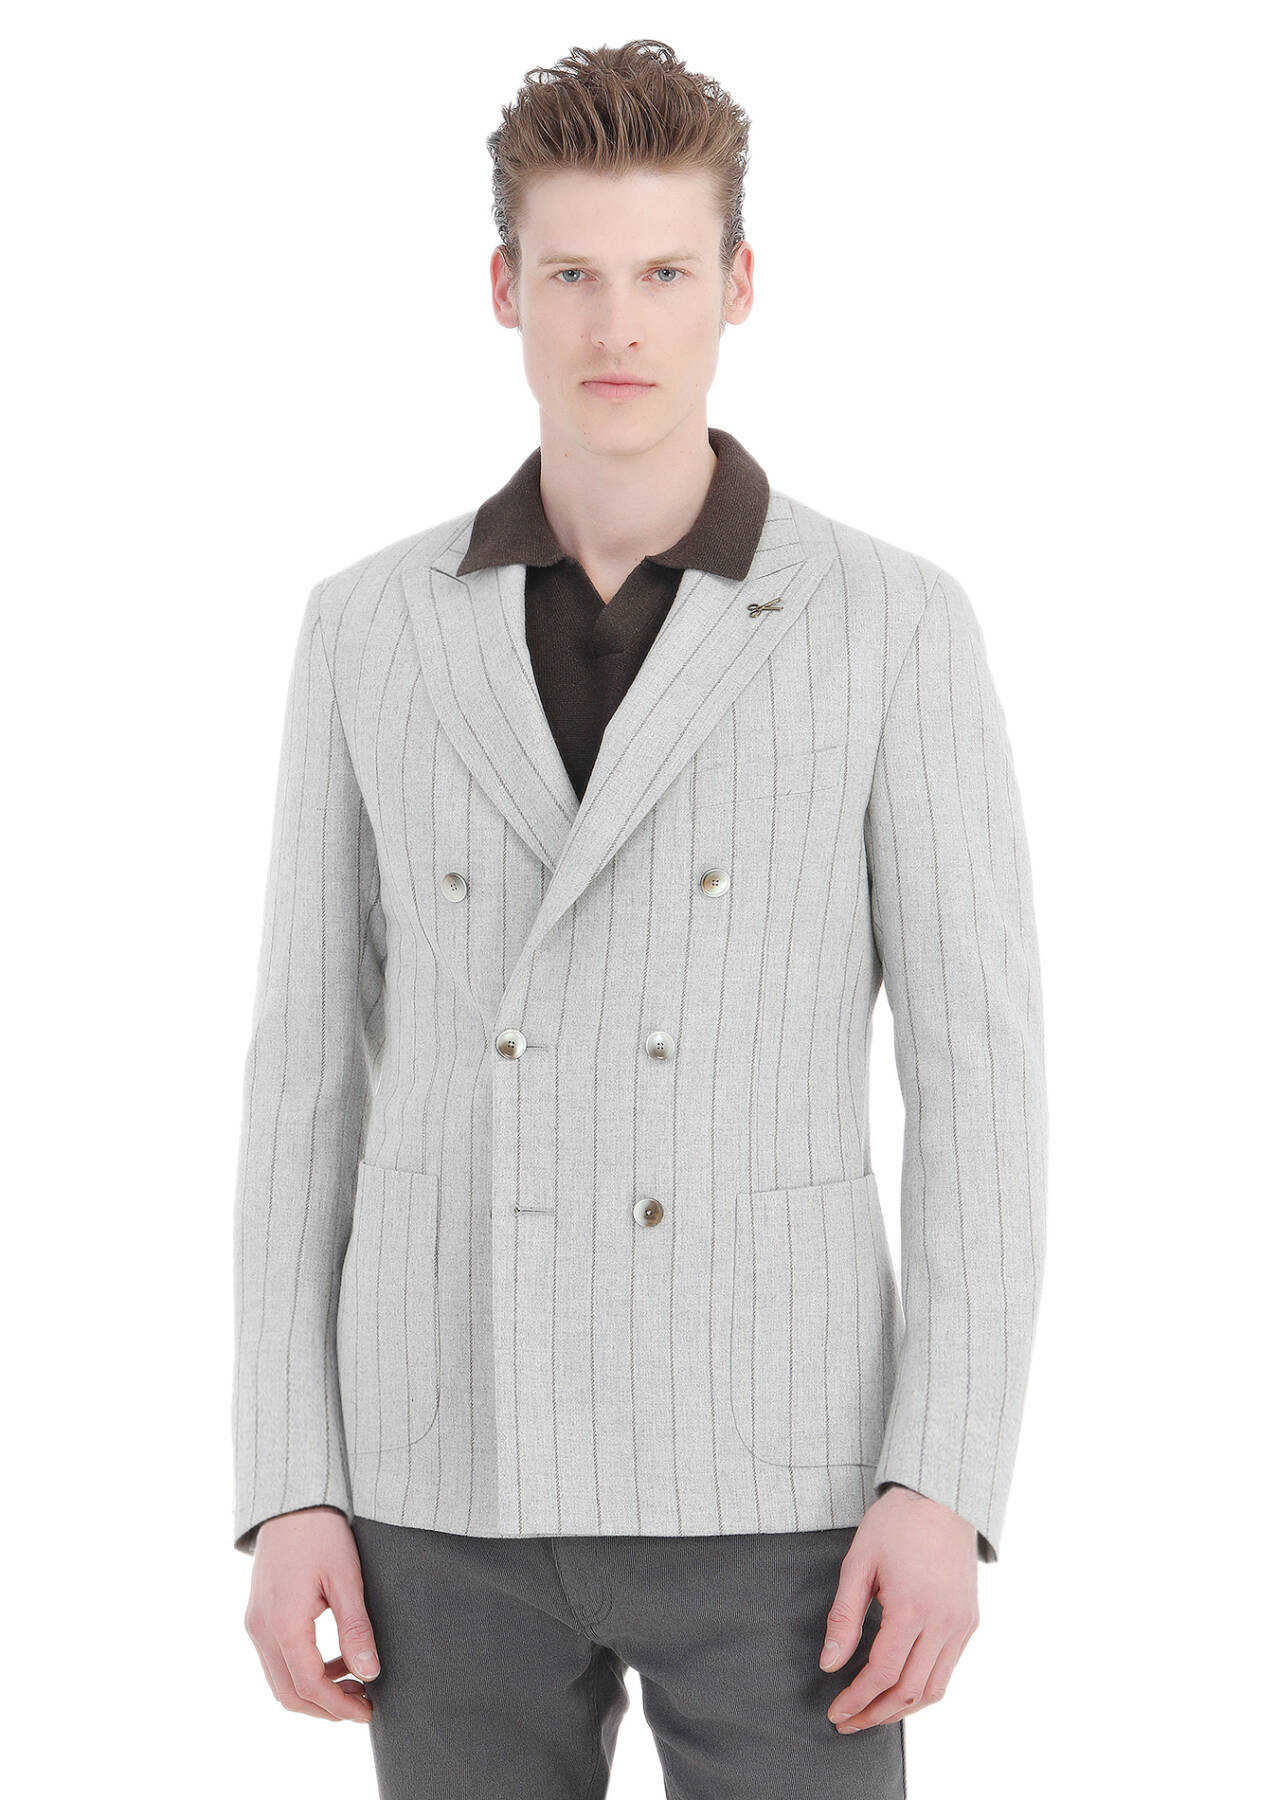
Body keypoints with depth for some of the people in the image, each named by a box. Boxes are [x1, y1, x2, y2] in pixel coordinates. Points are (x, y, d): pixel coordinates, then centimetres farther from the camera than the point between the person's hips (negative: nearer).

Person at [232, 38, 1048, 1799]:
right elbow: (311, 1070, 6)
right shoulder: (372, 631, 5)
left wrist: (944, 1489, -13)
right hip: (464, 1473, 2)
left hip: (766, 1475, -2)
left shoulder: (896, 626, -3)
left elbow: (980, 1077, -4)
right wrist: (287, 1491, -1)